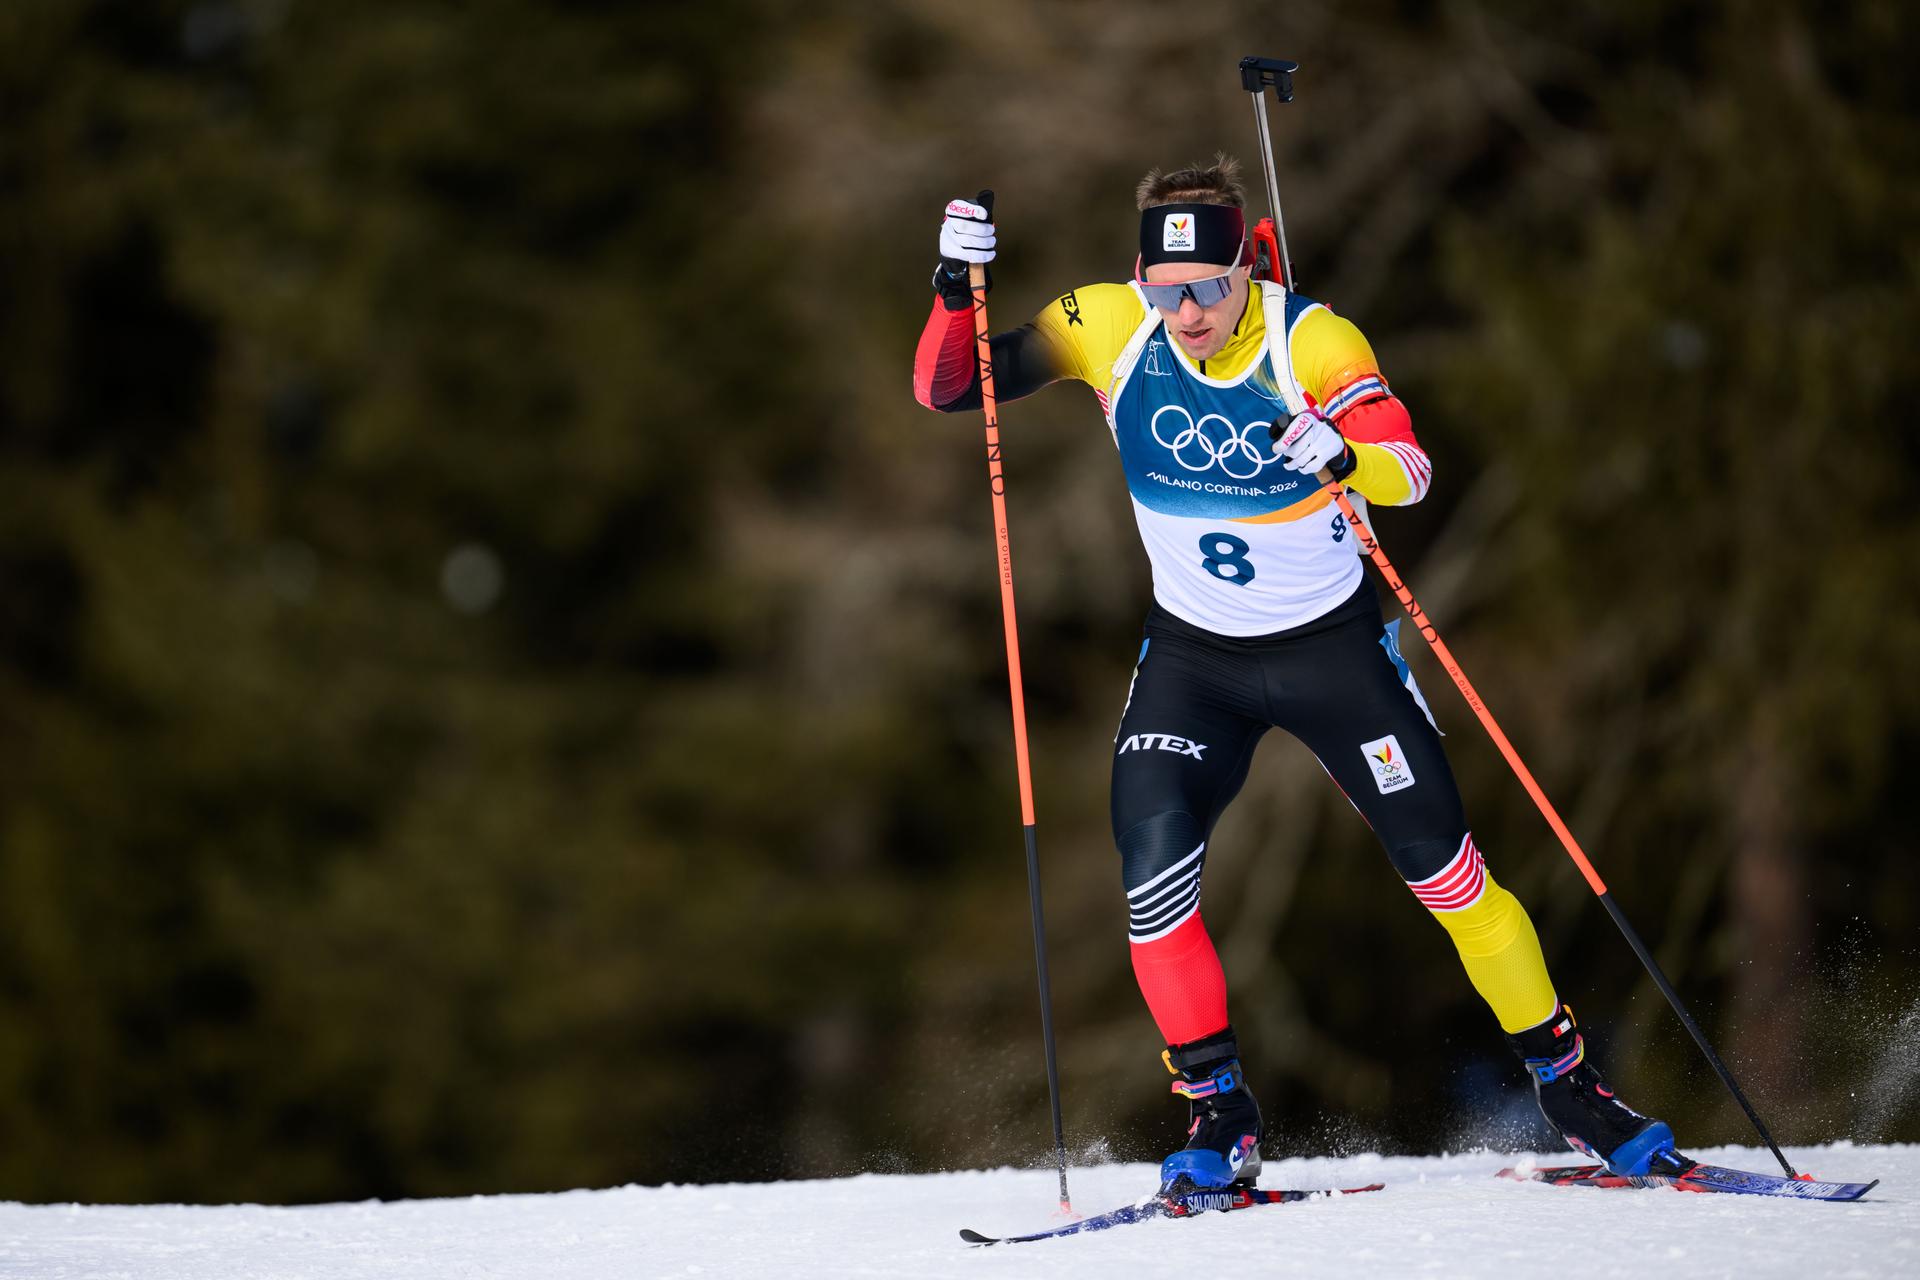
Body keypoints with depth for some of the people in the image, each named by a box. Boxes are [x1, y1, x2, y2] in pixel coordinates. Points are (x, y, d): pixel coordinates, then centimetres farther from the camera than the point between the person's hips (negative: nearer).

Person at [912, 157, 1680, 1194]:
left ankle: (1565, 1080, 15)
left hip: (1332, 643, -2)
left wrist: (1345, 455, -53)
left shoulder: (1311, 341, -21)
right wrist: (957, 289, -28)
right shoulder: (1111, 328, -14)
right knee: (1150, 857, -18)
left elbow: (1410, 469, -31)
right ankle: (1218, 1115, -5)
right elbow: (944, 390, -10)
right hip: (1192, 654, 2)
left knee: (1442, 863, -3)